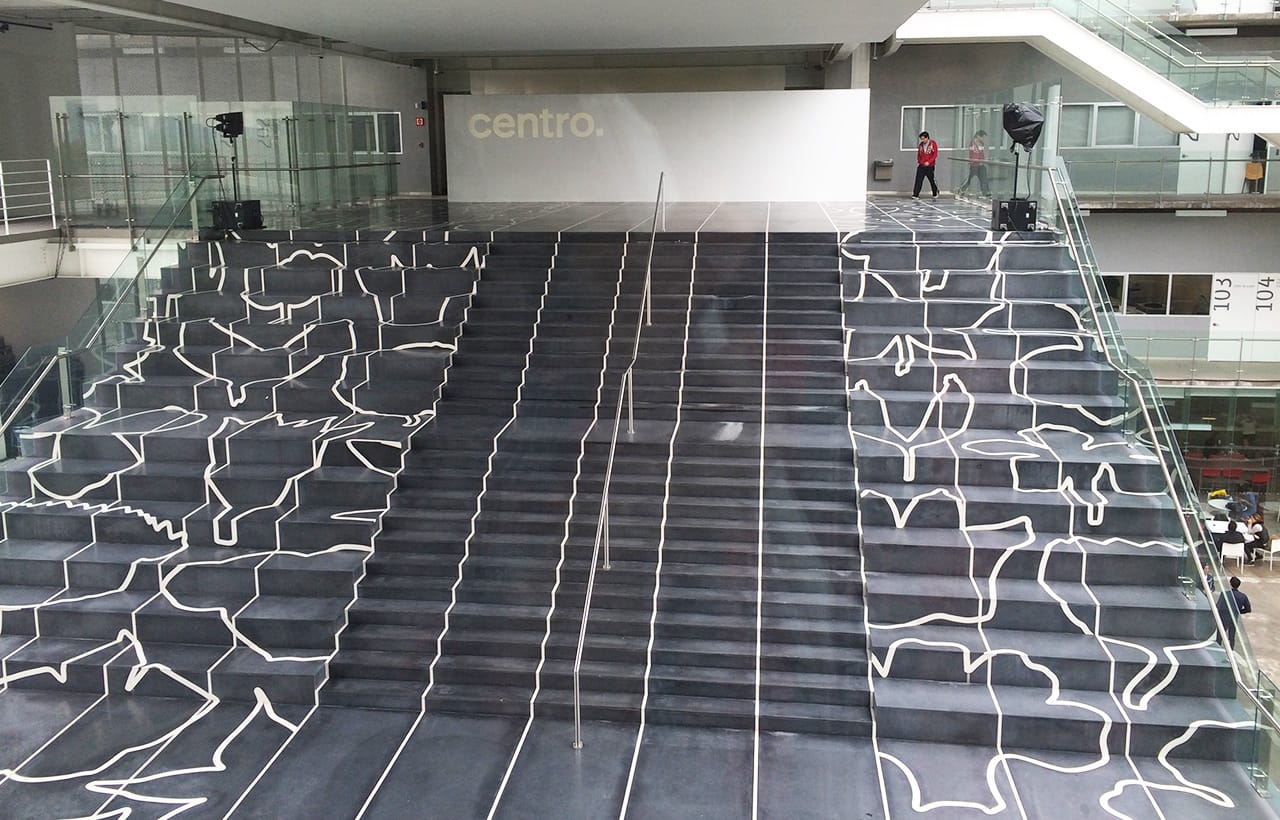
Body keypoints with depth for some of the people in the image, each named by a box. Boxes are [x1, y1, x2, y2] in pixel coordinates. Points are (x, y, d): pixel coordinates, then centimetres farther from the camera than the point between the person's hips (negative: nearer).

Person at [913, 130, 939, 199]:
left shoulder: (933, 144, -6)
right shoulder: (920, 145, 8)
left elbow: (935, 154, -10)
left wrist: (928, 162, -19)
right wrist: (919, 161, -2)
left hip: (930, 166, -3)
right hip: (921, 166, 3)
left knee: (932, 180, 11)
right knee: (918, 180, -8)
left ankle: (935, 194, 30)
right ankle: (915, 195, -11)